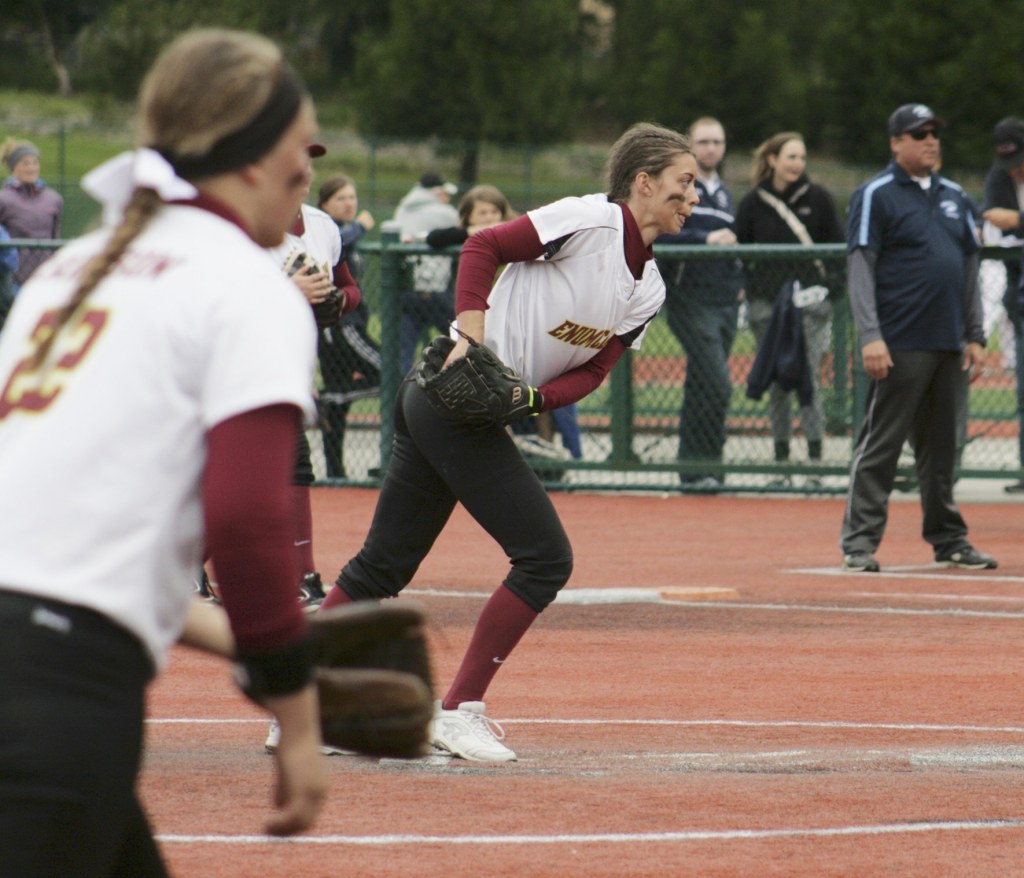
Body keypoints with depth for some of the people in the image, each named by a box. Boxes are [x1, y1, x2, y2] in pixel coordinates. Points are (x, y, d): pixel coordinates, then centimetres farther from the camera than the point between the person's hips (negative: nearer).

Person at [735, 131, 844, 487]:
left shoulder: (817, 198, 3)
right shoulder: (753, 202, 5)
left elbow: (838, 247, 7)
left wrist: (830, 286, -4)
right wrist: (747, 290, 1)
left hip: (810, 301, -2)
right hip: (767, 304, 2)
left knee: (809, 378, -8)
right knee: (778, 384, 5)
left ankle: (815, 461, -8)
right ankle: (781, 461, 10)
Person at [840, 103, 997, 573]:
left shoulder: (953, 197, 17)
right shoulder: (876, 196, -3)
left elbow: (969, 267, 21)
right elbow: (859, 269, -9)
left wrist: (974, 335, 15)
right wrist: (870, 336, -18)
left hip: (947, 345, 6)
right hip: (900, 346, -6)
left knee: (941, 446, 13)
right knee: (880, 445, -7)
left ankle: (948, 539, 19)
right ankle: (859, 542, -5)